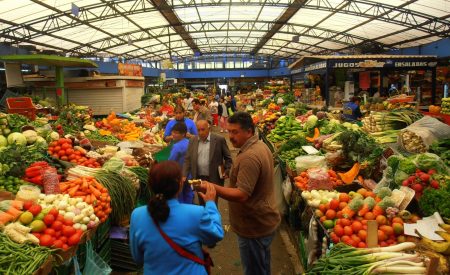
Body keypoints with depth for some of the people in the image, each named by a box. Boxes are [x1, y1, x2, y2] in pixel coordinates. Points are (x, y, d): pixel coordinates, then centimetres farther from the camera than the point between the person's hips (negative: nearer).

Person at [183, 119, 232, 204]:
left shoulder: (219, 139, -6)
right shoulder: (192, 141, 5)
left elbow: (228, 158, 1)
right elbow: (188, 159, 5)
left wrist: (227, 172, -9)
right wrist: (184, 175, -4)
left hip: (214, 179, -4)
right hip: (198, 179, 4)